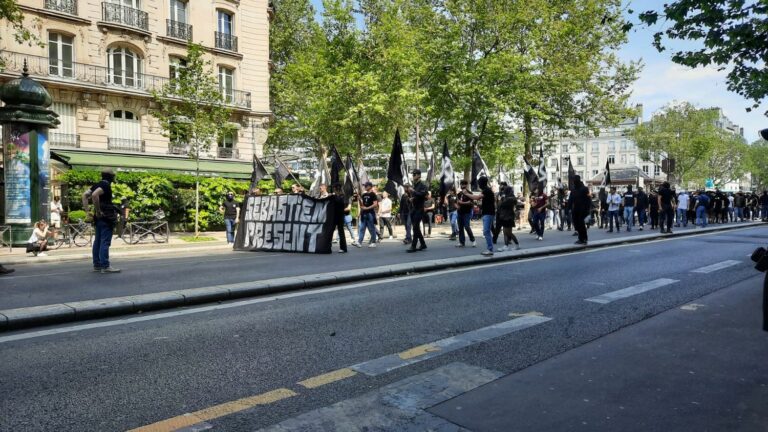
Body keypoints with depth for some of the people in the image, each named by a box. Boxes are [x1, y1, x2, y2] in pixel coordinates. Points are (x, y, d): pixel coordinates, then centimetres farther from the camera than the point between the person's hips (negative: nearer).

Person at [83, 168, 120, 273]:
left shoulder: (97, 185, 14)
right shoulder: (106, 185, -12)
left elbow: (84, 195, 12)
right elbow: (95, 195, -28)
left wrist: (87, 211, 9)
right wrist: (98, 210, -19)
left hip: (98, 217, 9)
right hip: (106, 217, -9)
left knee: (97, 241, 12)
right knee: (105, 242, -8)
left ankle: (97, 265, 17)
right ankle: (105, 266, -8)